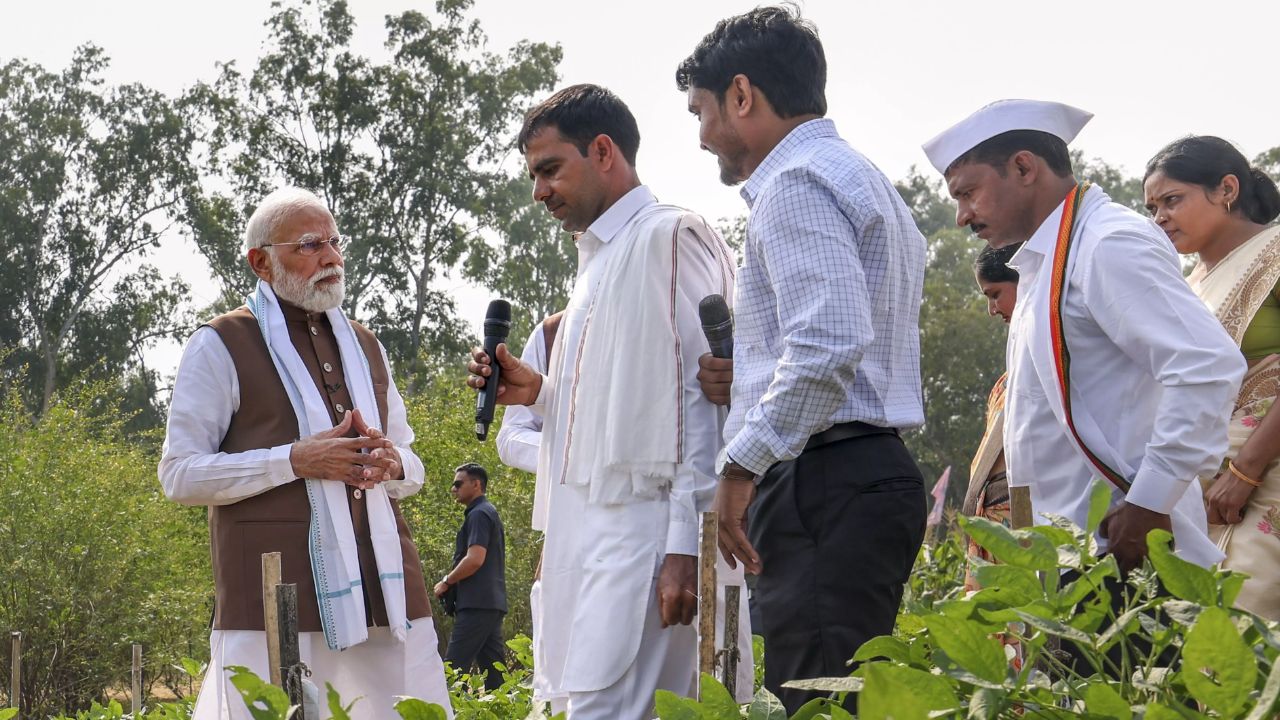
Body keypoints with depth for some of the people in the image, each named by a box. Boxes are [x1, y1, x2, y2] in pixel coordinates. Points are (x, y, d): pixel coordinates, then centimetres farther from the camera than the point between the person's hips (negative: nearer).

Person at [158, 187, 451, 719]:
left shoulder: (365, 346, 21)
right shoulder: (221, 346, 3)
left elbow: (412, 472, 26)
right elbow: (180, 475, -4)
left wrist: (391, 464, 0)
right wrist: (297, 460, -14)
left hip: (384, 587, 5)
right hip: (275, 595, -5)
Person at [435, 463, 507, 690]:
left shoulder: (478, 514, -9)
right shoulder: (490, 513, 22)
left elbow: (475, 559, -20)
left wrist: (446, 582, -8)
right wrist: (452, 581, 18)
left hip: (477, 603, -10)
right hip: (493, 601, 10)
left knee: (455, 666, -12)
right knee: (493, 666, 7)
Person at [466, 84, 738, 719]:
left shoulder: (670, 237, -4)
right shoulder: (600, 260, 24)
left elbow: (702, 395, -12)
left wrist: (685, 543, -18)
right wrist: (538, 393, 12)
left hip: (641, 525, -9)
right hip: (590, 526, 9)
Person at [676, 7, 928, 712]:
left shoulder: (795, 184, -8)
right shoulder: (865, 181, 24)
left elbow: (830, 344, -22)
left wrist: (742, 464, -17)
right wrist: (751, 379, 17)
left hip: (824, 486, -10)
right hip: (874, 472, 10)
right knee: (856, 704, 8)